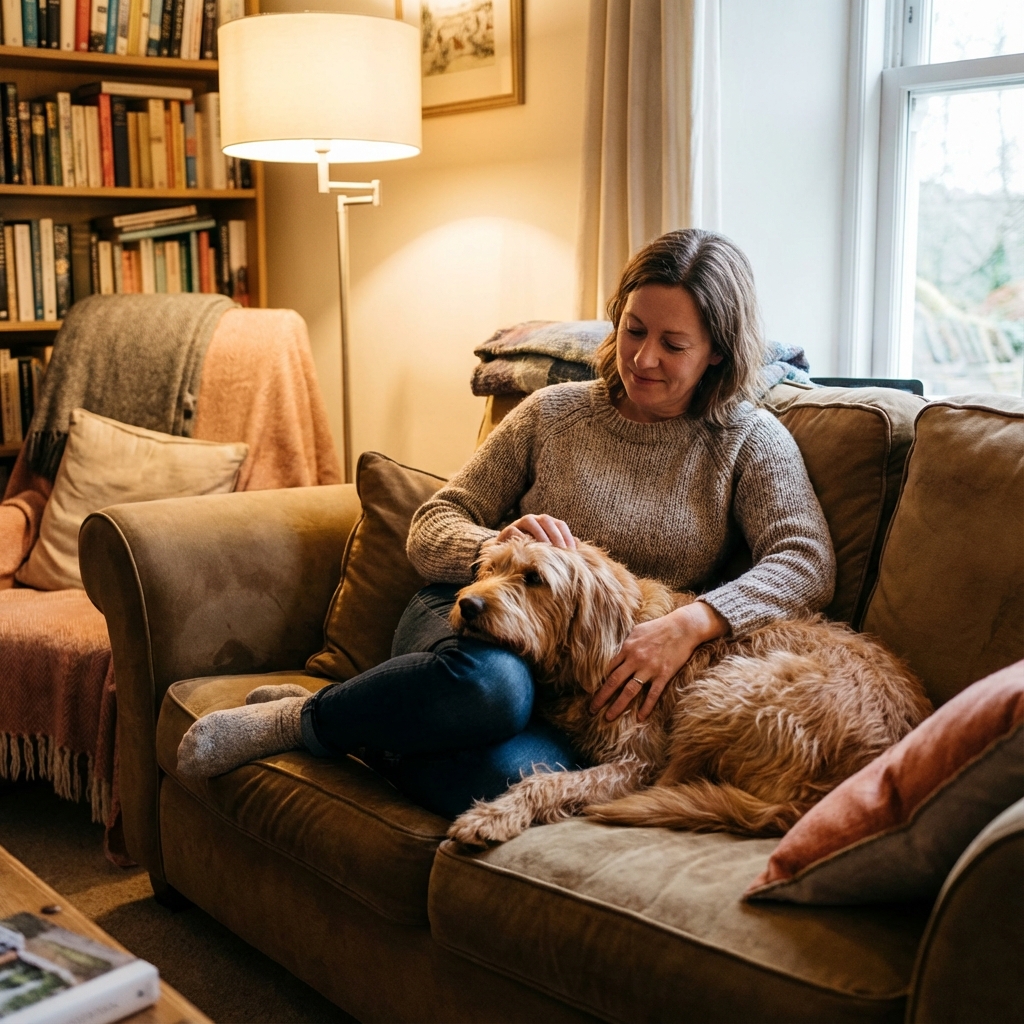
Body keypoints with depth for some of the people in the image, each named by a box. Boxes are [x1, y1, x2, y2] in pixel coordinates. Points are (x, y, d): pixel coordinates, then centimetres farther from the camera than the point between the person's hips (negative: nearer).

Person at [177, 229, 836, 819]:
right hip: (474, 624, 1)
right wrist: (494, 546, -15)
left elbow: (809, 563, -9)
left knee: (524, 778, -39)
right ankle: (303, 719, -15)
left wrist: (692, 623, -26)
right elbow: (431, 529, 9)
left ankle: (360, 734, -12)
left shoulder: (749, 441, 6)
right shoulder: (553, 413, 9)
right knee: (492, 682, -41)